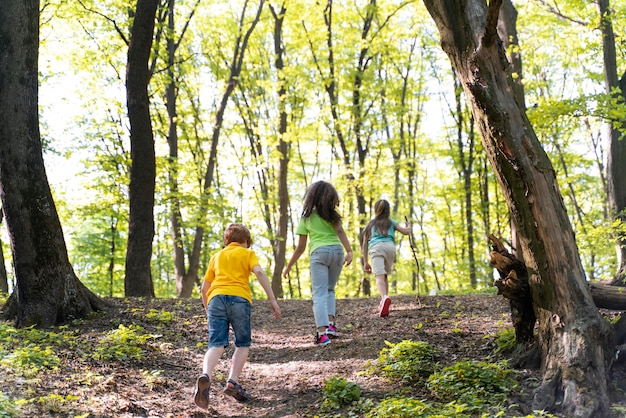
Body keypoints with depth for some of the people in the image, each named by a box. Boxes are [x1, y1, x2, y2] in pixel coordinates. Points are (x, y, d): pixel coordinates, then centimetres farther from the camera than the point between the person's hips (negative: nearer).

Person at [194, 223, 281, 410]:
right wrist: (273, 300, -6)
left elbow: (204, 287, 27)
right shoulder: (248, 253, 17)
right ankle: (233, 382, -4)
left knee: (216, 344, -7)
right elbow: (259, 272, -2)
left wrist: (207, 309, 39)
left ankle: (206, 376, -34)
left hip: (216, 298, 3)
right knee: (243, 344, 13)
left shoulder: (217, 256, 28)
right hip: (239, 298, -2)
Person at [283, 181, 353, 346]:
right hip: (337, 250, 2)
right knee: (330, 290, 21)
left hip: (319, 253, -2)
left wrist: (289, 266, 20)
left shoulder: (306, 217, 13)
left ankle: (322, 333, -17)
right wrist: (349, 251, -17)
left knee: (319, 293, -4)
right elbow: (340, 231, -6)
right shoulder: (331, 214, 14)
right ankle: (330, 324, 5)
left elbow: (301, 247, 12)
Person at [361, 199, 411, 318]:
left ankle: (385, 297, -47)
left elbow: (365, 244, 23)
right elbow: (406, 232, 16)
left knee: (379, 277, -19)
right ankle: (383, 304, 14)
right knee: (385, 276, 21)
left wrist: (365, 262, 24)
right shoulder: (391, 222, 27)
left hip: (376, 248, -2)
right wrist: (409, 226, 40)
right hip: (390, 247, 2)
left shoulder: (370, 224, 28)